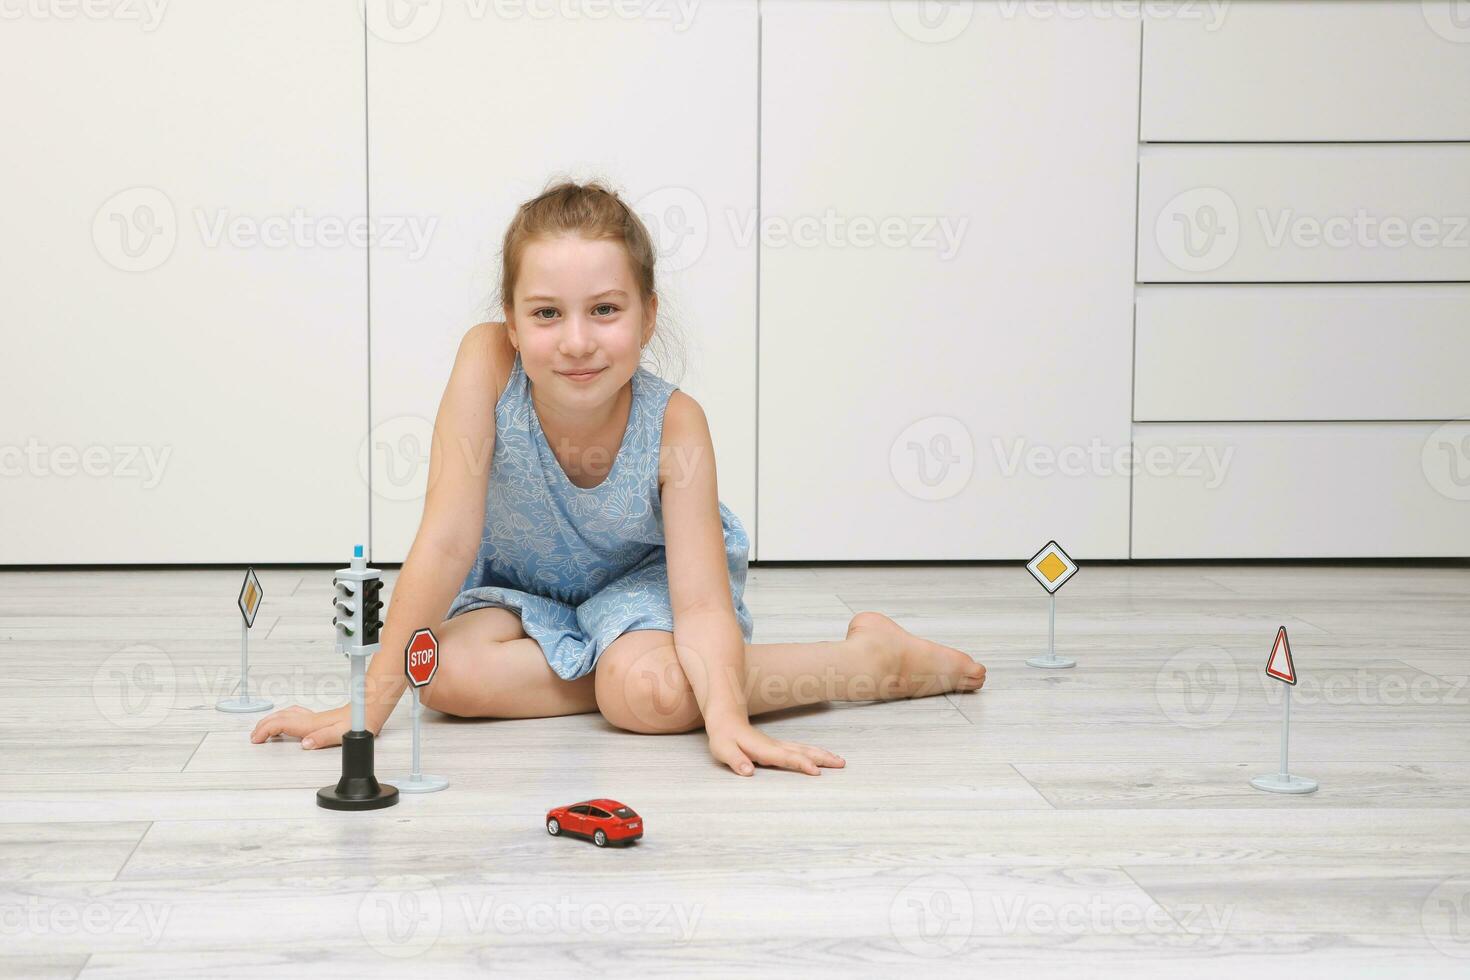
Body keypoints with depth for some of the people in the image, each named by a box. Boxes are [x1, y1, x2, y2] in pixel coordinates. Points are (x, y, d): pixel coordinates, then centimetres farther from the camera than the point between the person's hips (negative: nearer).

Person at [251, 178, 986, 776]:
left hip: (639, 580, -2)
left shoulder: (674, 423, -30)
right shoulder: (486, 364, -31)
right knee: (448, 672, -30)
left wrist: (726, 716, -53)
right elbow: (445, 542, -30)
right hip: (520, 585, 2)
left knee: (650, 691, -34)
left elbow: (701, 604, -33)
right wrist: (369, 704, -33)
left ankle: (877, 656, -13)